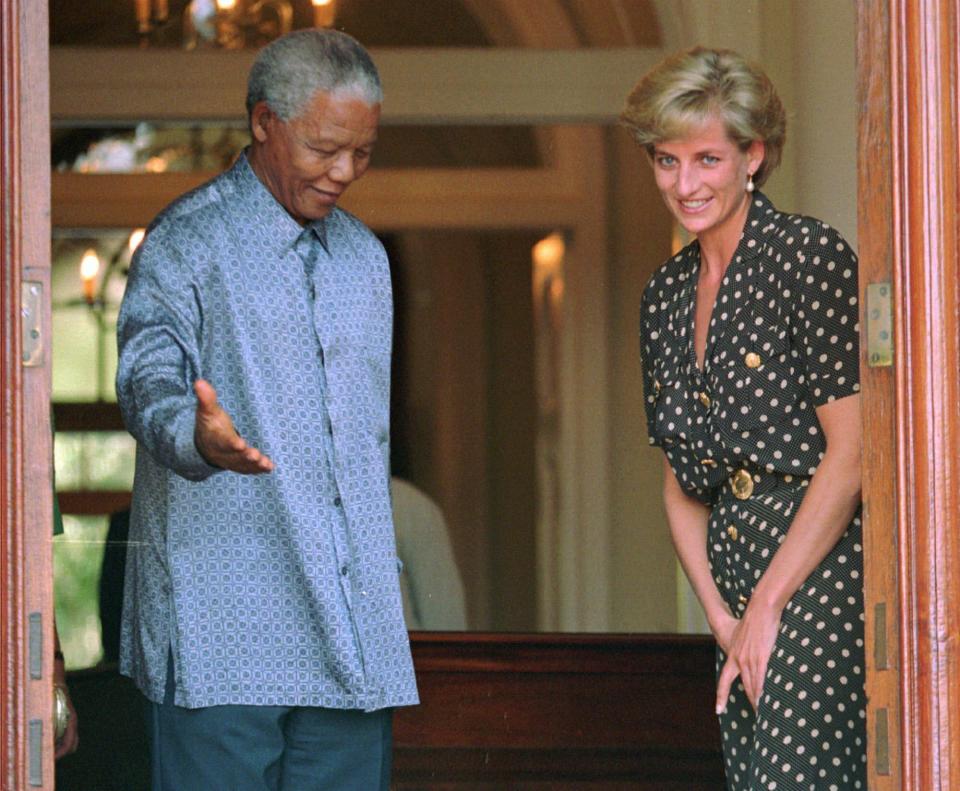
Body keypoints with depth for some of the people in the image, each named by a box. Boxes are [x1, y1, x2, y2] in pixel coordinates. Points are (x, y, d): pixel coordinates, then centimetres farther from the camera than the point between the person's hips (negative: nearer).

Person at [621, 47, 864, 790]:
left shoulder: (812, 256, -7)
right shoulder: (667, 292, 15)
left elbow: (851, 452, -11)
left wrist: (769, 603, -9)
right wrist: (721, 615, 4)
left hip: (823, 567, -7)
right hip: (740, 574, 7)